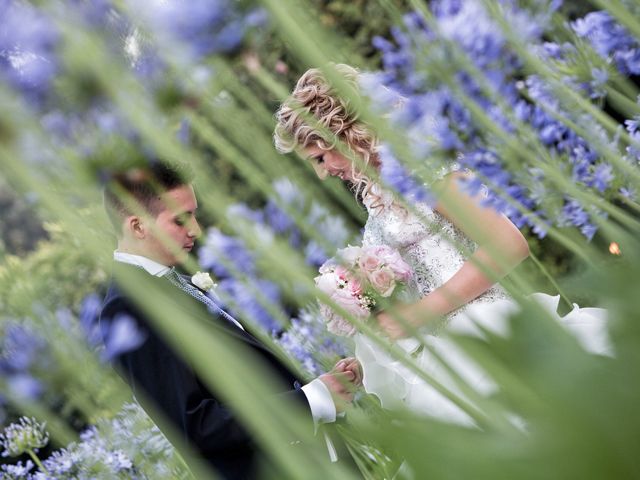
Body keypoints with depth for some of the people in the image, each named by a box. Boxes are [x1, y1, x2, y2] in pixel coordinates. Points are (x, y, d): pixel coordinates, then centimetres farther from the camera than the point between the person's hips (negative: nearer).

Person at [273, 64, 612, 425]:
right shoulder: (374, 190, 16)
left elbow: (509, 245, -18)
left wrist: (420, 312, -17)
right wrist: (366, 363, 7)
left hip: (481, 329, -8)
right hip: (443, 346, 8)